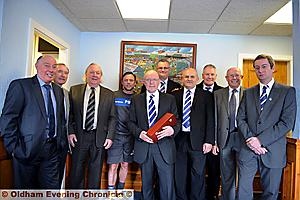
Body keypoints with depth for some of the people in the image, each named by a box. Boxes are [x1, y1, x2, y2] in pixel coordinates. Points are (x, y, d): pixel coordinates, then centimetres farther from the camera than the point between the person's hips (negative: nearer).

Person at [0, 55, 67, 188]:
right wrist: (14, 148, -13)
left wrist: (62, 140, 9)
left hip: (53, 148, 5)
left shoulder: (58, 90, 12)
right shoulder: (20, 85, -7)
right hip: (28, 149, -5)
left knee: (52, 188, 13)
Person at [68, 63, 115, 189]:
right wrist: (71, 132, -4)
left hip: (99, 138, 0)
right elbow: (70, 114, 4)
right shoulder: (74, 90, 4)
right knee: (76, 171, 10)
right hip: (79, 136, 0)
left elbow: (112, 117, 3)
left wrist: (110, 136, -4)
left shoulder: (109, 94, 4)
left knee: (96, 172, 11)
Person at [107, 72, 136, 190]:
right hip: (115, 135, -2)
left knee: (125, 164, 13)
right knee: (113, 166, 1)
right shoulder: (114, 96, -1)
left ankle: (121, 188, 31)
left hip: (130, 137, 2)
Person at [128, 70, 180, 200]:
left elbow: (177, 120, 6)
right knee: (146, 184, 14)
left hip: (164, 147, -1)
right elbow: (131, 122, 8)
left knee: (167, 184, 2)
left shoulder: (170, 99, 7)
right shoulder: (136, 100, 9)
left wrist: (173, 129, -15)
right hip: (143, 147, 1)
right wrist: (139, 133, -10)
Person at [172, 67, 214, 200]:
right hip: (179, 140, 2)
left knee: (197, 175, 6)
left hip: (197, 141, -1)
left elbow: (210, 119, 0)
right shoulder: (175, 95, 8)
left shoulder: (206, 96, 4)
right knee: (179, 175, 11)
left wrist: (209, 140, -6)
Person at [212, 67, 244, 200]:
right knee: (226, 175, 15)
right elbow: (215, 119, 2)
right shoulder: (218, 94, 5)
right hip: (225, 138, 1)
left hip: (243, 138, -1)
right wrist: (214, 141, -3)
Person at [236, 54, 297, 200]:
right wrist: (250, 139, -11)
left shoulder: (287, 91, 2)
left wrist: (261, 140, -15)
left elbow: (287, 122, -8)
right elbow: (240, 118, 6)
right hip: (248, 149, 2)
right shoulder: (248, 93, 12)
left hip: (272, 150, -2)